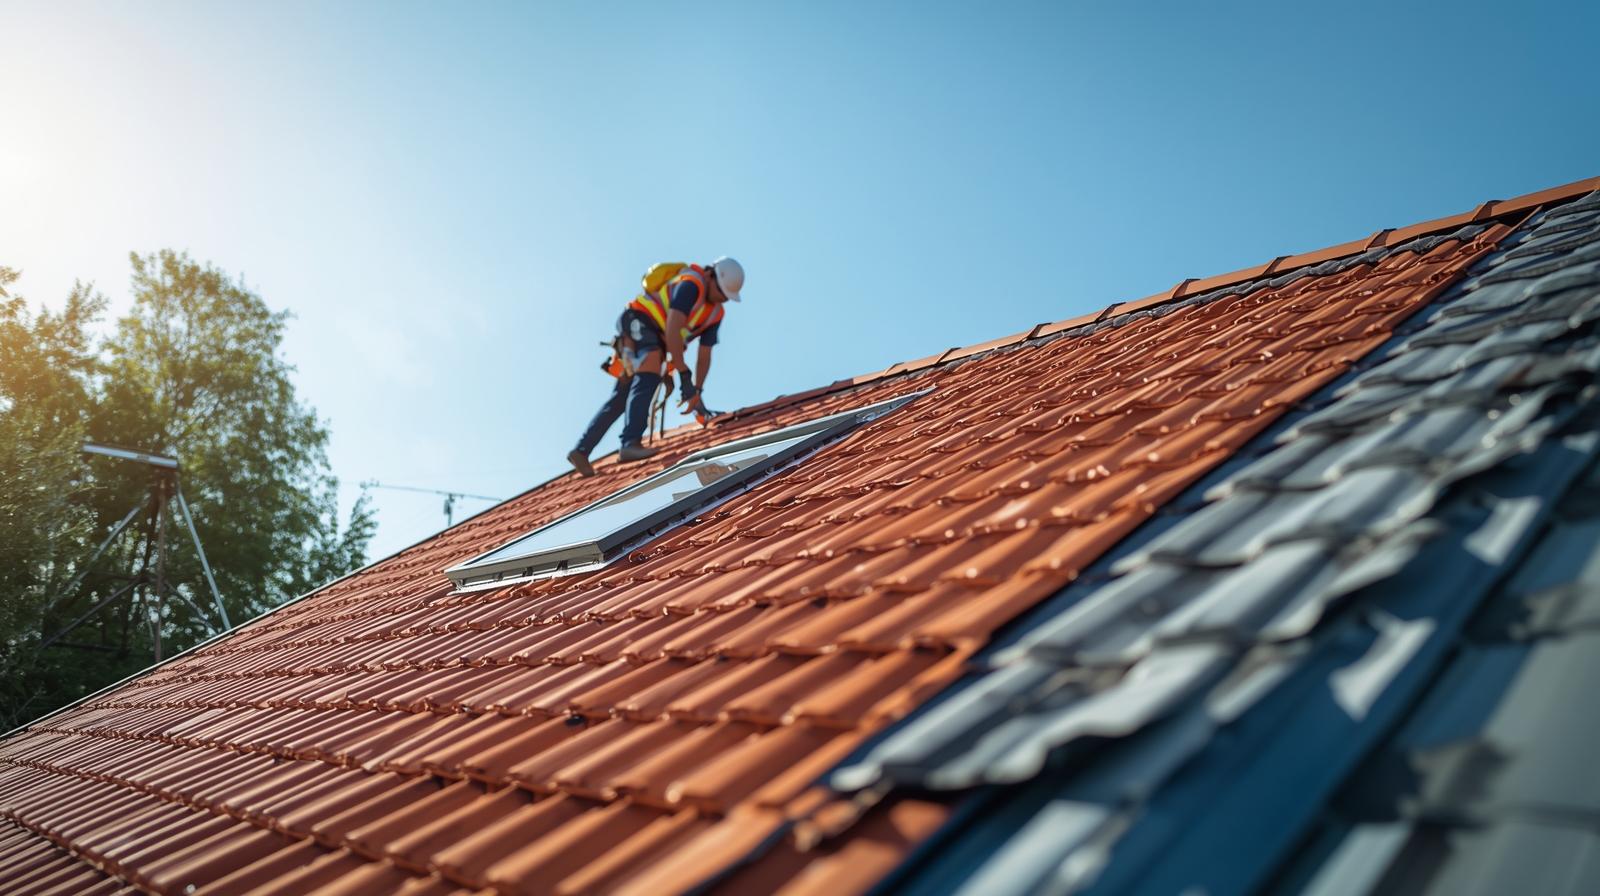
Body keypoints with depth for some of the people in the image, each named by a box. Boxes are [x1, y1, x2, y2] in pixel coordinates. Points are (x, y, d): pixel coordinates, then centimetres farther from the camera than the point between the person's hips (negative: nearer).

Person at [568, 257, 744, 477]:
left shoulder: (715, 314, 6)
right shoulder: (691, 284, -21)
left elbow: (704, 356, 8)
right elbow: (672, 329, -31)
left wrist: (697, 392, -4)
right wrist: (685, 377, -33)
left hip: (655, 343, 10)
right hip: (637, 323, -10)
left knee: (622, 398, 7)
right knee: (648, 375, -33)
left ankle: (581, 451, 12)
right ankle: (631, 443, -46)